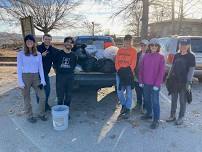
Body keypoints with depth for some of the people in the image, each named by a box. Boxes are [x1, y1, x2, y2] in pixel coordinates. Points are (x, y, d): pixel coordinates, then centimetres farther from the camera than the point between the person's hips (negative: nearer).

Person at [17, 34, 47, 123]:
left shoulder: (38, 54, 7)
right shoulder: (21, 54, -2)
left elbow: (40, 68, 7)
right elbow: (19, 68, -3)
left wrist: (42, 80, 1)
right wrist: (20, 81, -10)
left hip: (36, 77, 3)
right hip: (25, 77, -3)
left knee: (42, 96, 1)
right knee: (27, 98, 7)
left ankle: (41, 114, 21)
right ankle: (30, 116, 23)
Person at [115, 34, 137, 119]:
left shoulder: (133, 51, 1)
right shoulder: (120, 50, 13)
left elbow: (133, 63, -5)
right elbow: (116, 62, 7)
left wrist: (129, 71, -16)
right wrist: (119, 70, -9)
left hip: (128, 74, -3)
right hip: (120, 73, 3)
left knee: (128, 92, 2)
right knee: (119, 92, 5)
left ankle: (127, 109, 13)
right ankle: (124, 105, 29)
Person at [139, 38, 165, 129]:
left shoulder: (161, 57, -5)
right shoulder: (145, 56, 6)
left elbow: (161, 72, -9)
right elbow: (141, 69, 8)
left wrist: (157, 84, -14)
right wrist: (141, 81, 4)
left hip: (155, 84, -4)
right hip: (145, 83, 5)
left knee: (155, 102, -1)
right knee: (146, 100, 16)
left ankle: (156, 120, 9)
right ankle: (149, 114, 36)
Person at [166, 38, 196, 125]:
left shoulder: (191, 56, -6)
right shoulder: (176, 55, 8)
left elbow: (191, 70, -10)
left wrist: (189, 82, -17)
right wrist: (168, 78, 9)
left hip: (184, 82, -5)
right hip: (174, 81, 5)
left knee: (183, 101, 7)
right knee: (173, 100, 13)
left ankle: (181, 118, 20)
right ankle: (172, 116, 26)